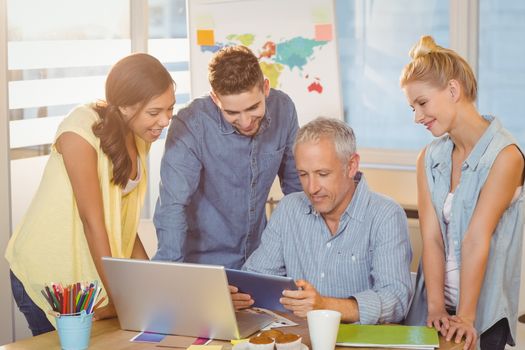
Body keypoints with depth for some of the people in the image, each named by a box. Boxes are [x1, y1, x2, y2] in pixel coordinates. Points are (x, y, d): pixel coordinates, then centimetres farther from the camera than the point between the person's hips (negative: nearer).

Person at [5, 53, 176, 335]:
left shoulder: (138, 136, 1)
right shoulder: (81, 130, -22)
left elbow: (123, 218, 5)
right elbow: (92, 219, -23)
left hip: (96, 270, 7)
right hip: (47, 278, -6)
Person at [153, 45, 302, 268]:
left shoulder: (283, 108, -7)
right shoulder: (190, 125, -21)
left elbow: (296, 184, 8)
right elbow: (172, 206, -25)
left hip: (260, 256, 3)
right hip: (203, 261, -3)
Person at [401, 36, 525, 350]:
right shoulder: (429, 158, 4)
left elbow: (476, 240, -19)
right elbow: (431, 238, -6)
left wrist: (465, 317, -20)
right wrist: (437, 308, -15)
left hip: (484, 311, -4)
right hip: (435, 305, 4)